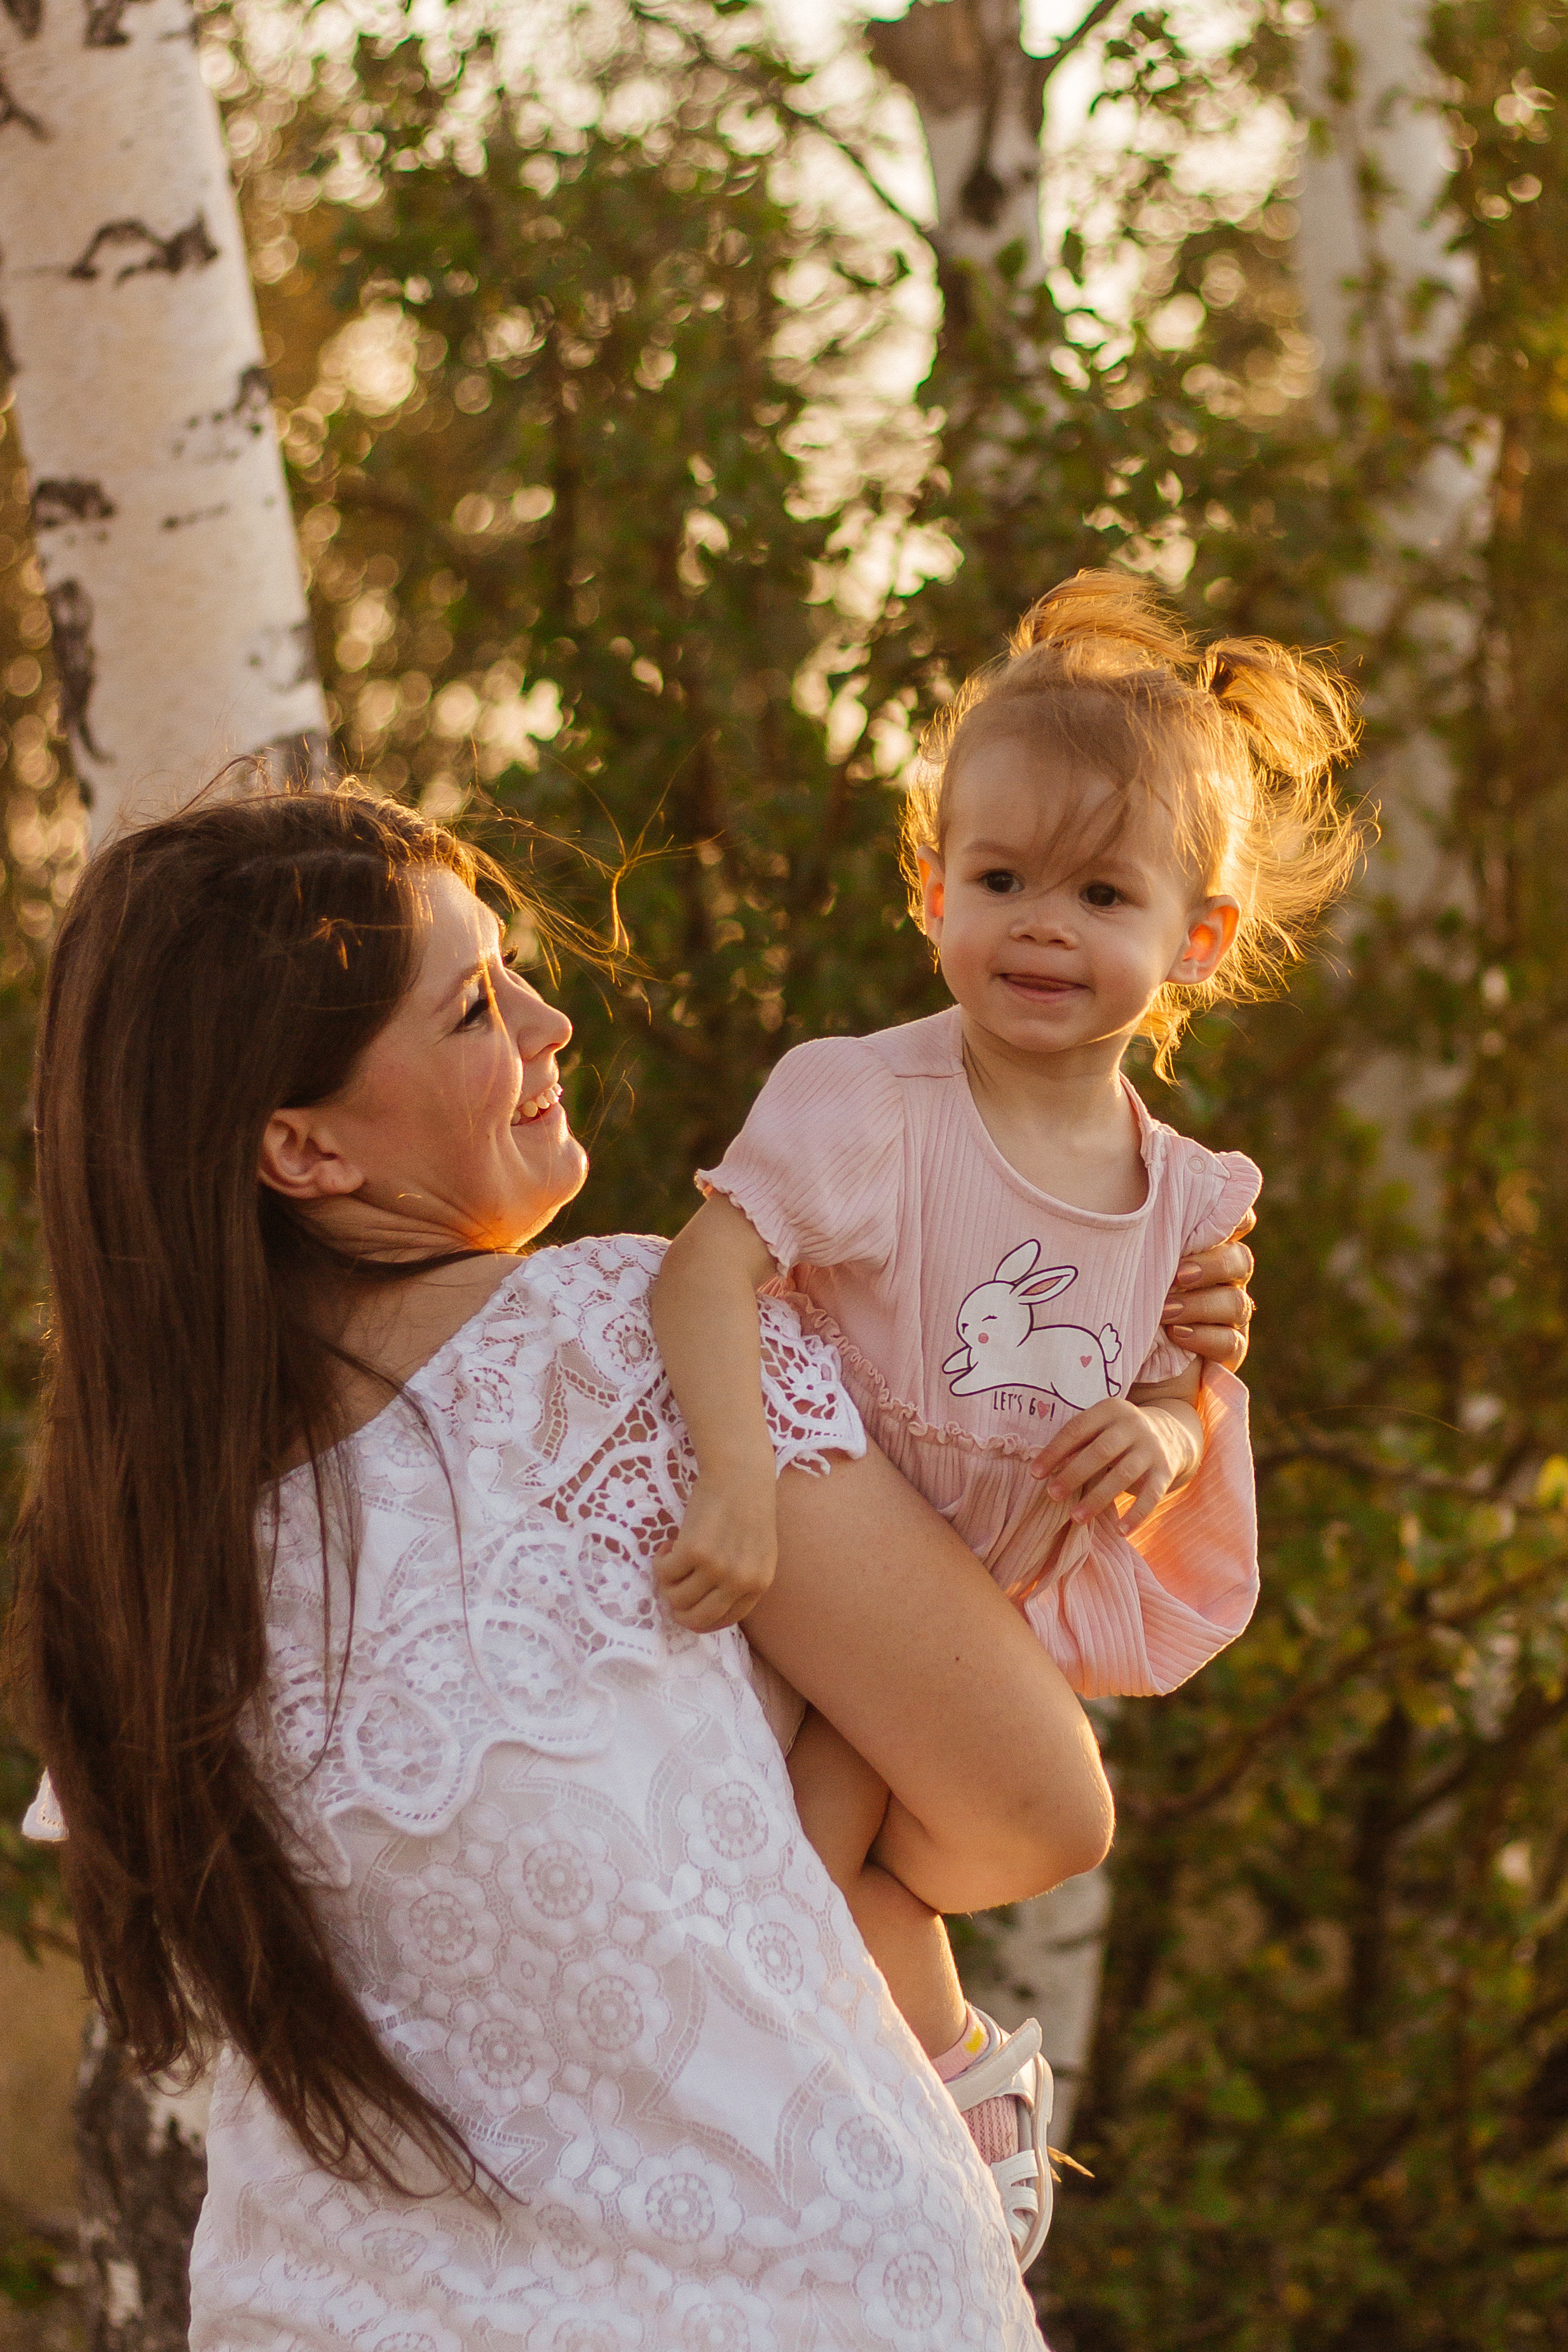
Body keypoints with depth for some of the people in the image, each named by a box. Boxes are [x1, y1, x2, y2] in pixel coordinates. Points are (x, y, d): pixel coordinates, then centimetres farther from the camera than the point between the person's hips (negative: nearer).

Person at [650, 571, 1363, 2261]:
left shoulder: (1186, 1200, -3)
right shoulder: (865, 1103, -21)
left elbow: (1184, 1392, 8)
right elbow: (708, 1266, -32)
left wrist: (1166, 1437, -17)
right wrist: (740, 1483, -44)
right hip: (808, 1575, -2)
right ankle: (964, 2066, 14)